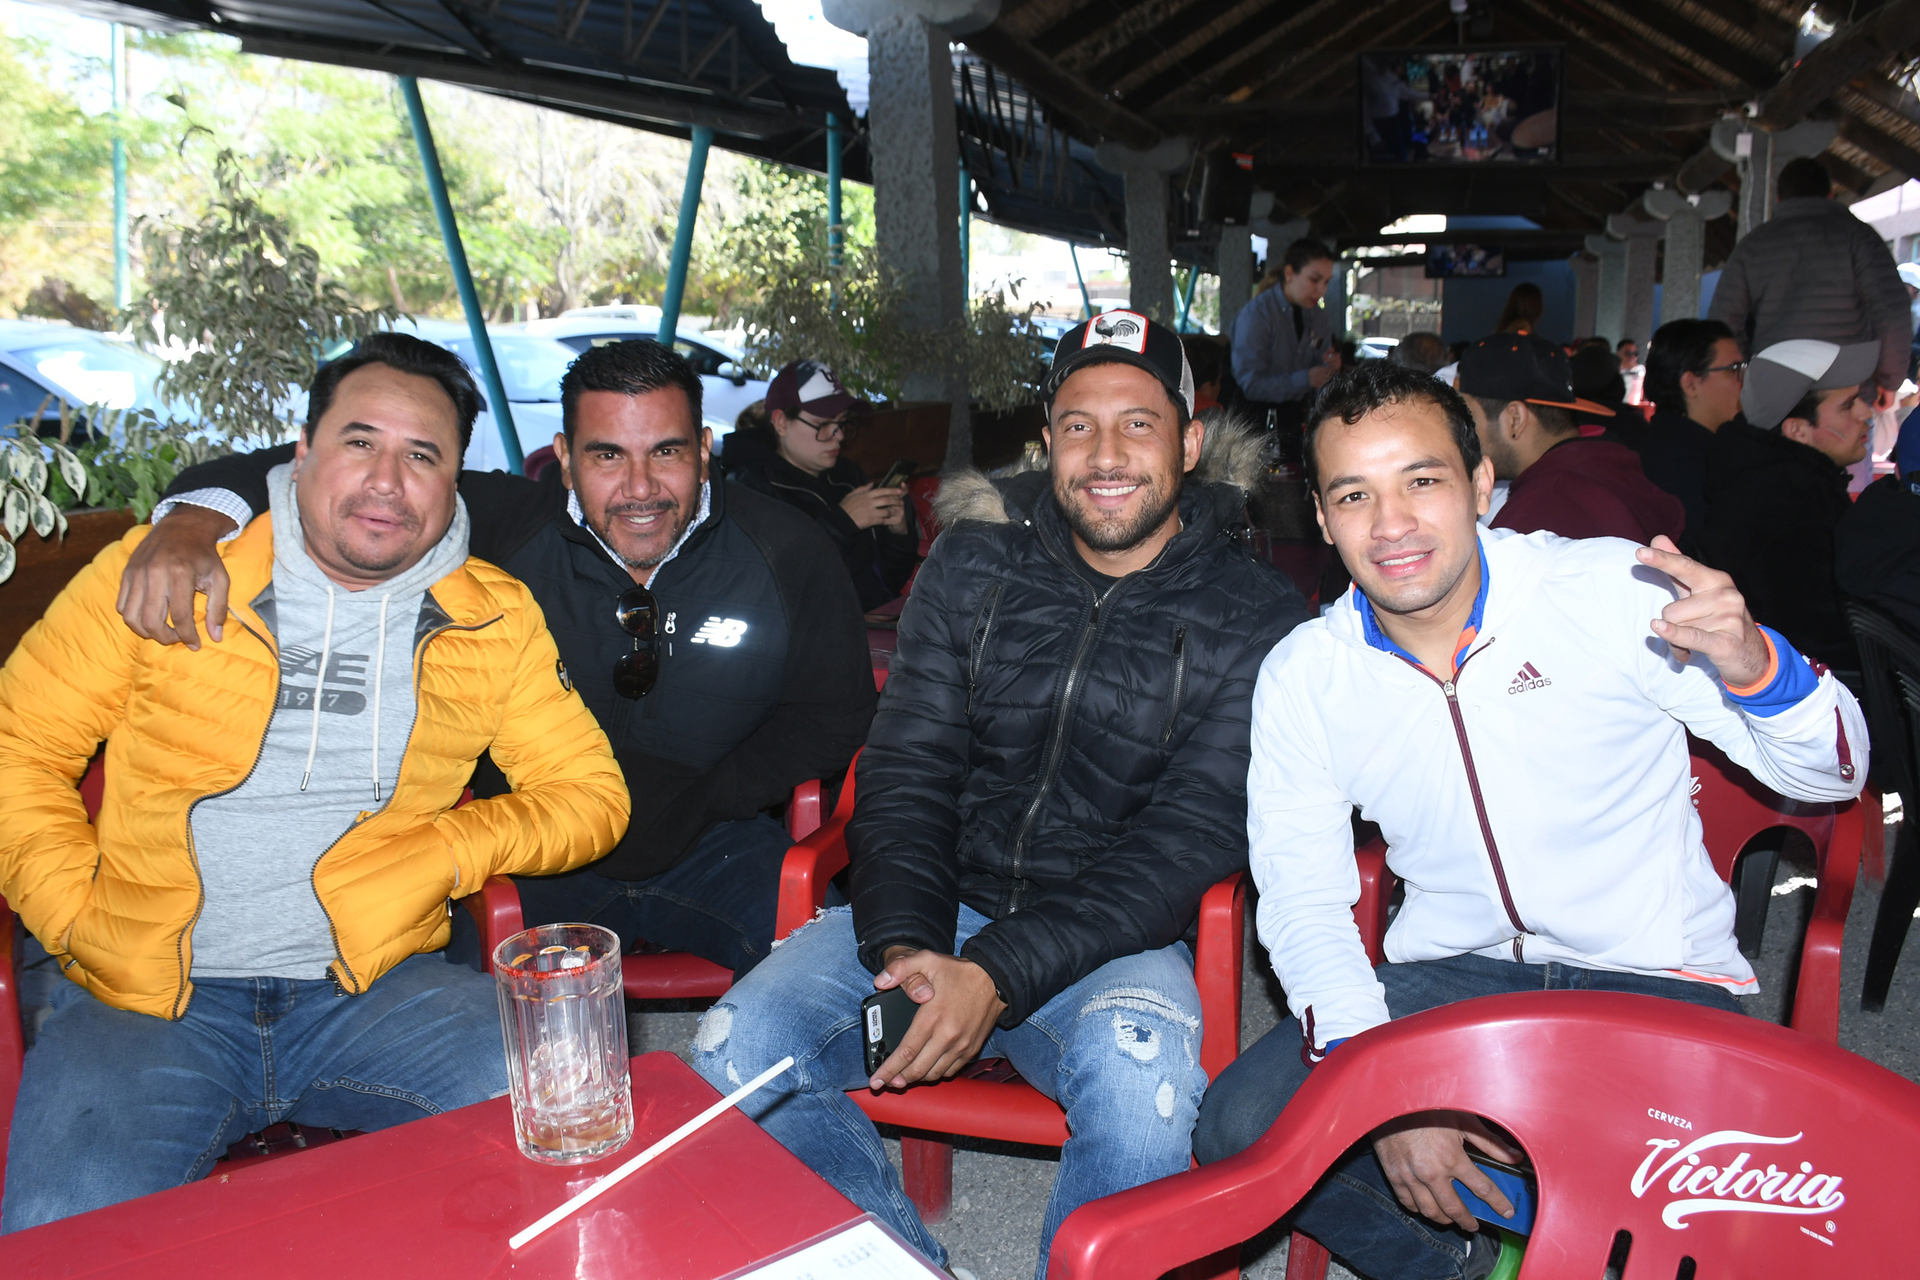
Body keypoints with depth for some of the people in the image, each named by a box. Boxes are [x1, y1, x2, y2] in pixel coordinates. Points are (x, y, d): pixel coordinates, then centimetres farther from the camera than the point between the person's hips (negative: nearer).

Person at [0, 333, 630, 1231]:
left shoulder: (494, 621, 4)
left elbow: (588, 792, 6)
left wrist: (450, 848, -10)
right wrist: (81, 918, -5)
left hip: (375, 987, 1)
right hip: (148, 996, 0)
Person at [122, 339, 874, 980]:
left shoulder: (787, 553, -6)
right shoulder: (499, 531, -9)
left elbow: (837, 717, 3)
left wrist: (705, 797, -9)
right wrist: (193, 519, -29)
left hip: (715, 845, 0)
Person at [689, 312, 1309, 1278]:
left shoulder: (1256, 621, -4)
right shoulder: (971, 565, 5)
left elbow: (1189, 841, -11)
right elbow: (905, 772, 2)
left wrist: (1000, 972, -22)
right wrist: (905, 944, -16)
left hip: (1113, 939, -2)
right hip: (939, 910, 3)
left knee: (1140, 1077, -35)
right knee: (735, 1053, -19)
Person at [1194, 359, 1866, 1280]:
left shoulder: (1618, 592, -11)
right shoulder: (1301, 678, -4)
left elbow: (1830, 775, -5)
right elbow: (1302, 901, -2)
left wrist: (1750, 663, -28)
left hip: (1653, 984, -1)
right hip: (1446, 979, 2)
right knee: (1240, 1129, -17)